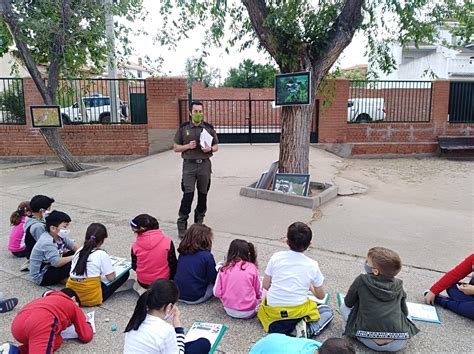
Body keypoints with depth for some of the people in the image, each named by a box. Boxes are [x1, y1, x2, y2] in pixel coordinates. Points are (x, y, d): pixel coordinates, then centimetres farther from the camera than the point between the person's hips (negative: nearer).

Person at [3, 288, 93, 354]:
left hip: (17, 326, 8)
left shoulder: (48, 299, 42)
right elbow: (86, 336, 28)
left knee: (57, 340, 24)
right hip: (41, 325, -8)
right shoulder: (74, 306, 28)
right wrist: (86, 324, 49)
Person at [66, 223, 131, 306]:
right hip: (91, 299, -6)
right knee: (125, 273, 1)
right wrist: (112, 270, 14)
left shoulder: (79, 251, 6)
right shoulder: (102, 254, -11)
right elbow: (111, 277, -9)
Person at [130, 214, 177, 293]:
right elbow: (173, 264, -10)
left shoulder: (135, 245, -13)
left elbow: (134, 267, -1)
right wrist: (172, 278, 9)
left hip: (142, 283, 3)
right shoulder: (167, 241, -18)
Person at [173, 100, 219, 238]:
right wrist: (188, 146, -11)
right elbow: (175, 148, 6)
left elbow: (216, 146, 12)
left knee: (203, 194, 9)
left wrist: (210, 149, -10)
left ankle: (199, 222, 25)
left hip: (205, 165, 2)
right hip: (189, 165, -2)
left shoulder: (209, 128, 7)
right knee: (188, 194, -9)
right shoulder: (183, 128, 4)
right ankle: (182, 225, 2)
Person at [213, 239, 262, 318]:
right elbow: (258, 293, -2)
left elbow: (217, 293, -6)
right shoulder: (252, 267, -11)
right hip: (248, 312, -1)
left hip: (229, 311, 1)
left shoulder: (224, 269, -8)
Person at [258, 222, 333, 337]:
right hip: (297, 312, -1)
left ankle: (276, 326, 6)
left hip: (273, 312, 1)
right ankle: (309, 329, -4)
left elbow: (265, 285, 2)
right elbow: (321, 295, 8)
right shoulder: (312, 265, -3)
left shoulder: (276, 257, -3)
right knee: (327, 311, 25)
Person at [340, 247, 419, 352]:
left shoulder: (361, 280, -1)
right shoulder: (398, 285, 7)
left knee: (344, 306, 19)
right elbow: (405, 313, 19)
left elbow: (348, 304, 12)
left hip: (369, 341, -3)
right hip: (398, 344, 4)